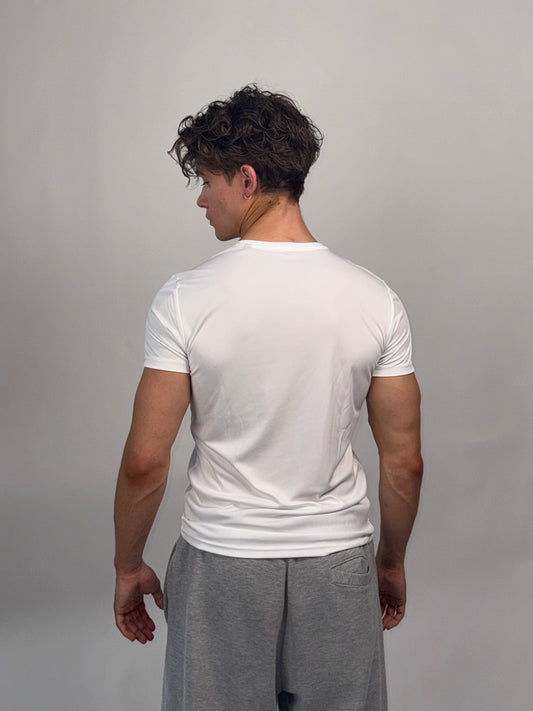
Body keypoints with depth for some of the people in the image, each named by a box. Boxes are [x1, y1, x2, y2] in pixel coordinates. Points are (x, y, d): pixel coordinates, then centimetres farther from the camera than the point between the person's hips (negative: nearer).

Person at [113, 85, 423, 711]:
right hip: (340, 563, 2)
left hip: (221, 562, -2)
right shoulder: (376, 300, -8)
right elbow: (404, 463, -2)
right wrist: (392, 562, 14)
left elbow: (145, 462, -12)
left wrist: (128, 565, 5)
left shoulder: (187, 299, -15)